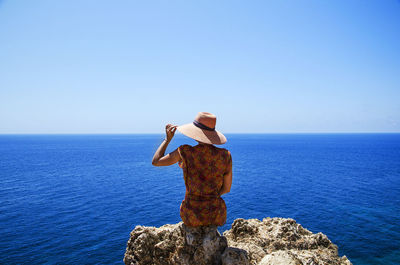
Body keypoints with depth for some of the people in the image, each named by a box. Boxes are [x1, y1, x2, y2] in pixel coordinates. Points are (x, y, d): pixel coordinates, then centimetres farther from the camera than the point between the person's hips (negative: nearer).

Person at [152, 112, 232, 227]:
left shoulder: (184, 152, -17)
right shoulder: (226, 155, -11)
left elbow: (155, 161, -1)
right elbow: (227, 189, 0)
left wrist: (168, 139, 6)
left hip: (192, 216, -1)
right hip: (217, 217, 1)